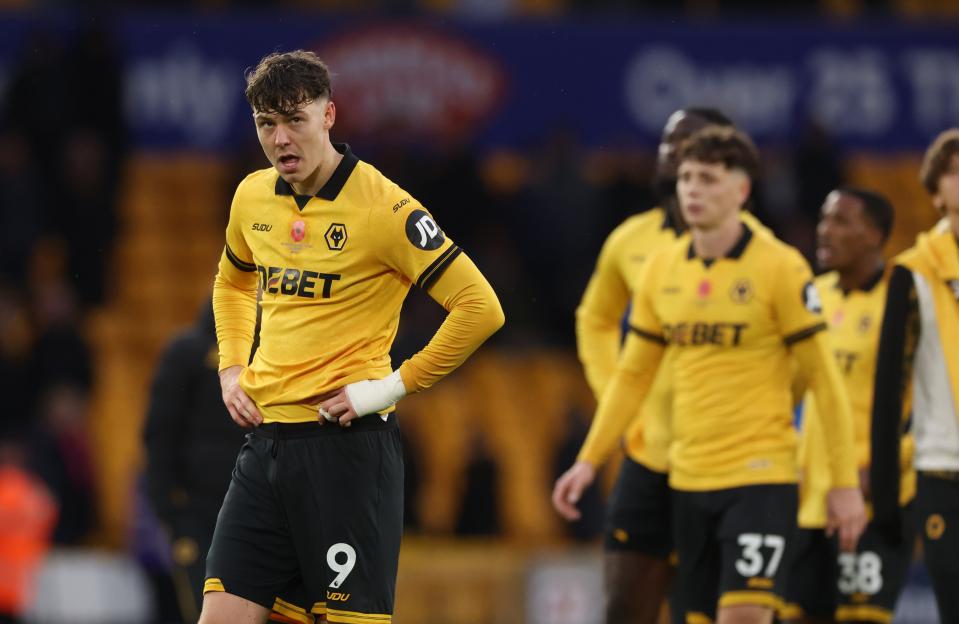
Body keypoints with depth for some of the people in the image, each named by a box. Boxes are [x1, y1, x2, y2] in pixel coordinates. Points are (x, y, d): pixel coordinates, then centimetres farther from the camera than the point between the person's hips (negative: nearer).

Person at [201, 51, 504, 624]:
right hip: (267, 441, 6)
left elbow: (480, 308, -12)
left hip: (347, 445, -6)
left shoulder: (381, 207, -11)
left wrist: (395, 386, -12)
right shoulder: (253, 197, 9)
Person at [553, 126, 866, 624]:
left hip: (760, 476, -5)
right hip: (688, 479, 5)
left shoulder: (779, 267, -8)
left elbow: (822, 378, -5)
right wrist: (589, 460, 10)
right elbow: (632, 374, 16)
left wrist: (845, 482, -7)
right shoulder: (661, 270, 8)